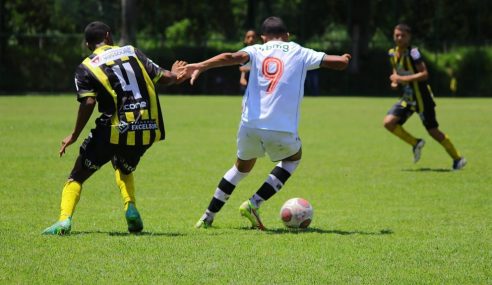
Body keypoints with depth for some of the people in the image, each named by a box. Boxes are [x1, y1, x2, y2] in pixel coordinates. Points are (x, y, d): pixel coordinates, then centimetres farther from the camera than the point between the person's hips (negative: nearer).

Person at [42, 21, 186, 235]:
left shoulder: (86, 69, 2)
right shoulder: (132, 52, 12)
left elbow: (88, 103, -11)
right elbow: (163, 77, 12)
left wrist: (74, 136, -2)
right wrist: (174, 75, 36)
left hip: (115, 131, -4)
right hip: (147, 130, 4)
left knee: (77, 177, 11)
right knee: (124, 168, 32)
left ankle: (64, 220, -8)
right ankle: (131, 209, 8)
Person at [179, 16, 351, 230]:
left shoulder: (256, 51, 10)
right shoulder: (299, 53, 10)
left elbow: (234, 57, -12)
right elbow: (340, 63, 9)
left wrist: (200, 66, -22)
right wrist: (343, 58, 32)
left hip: (250, 126, 2)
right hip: (282, 130, -2)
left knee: (243, 166, 30)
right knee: (293, 158, 30)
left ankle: (207, 217, 29)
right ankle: (253, 204, 15)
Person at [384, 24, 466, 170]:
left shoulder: (413, 52, -18)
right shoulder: (392, 53, 4)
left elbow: (424, 74, -24)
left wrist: (402, 79, -28)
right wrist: (395, 80, 0)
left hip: (422, 98, -7)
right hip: (407, 98, 7)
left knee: (433, 131, -1)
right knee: (389, 122, -8)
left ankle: (457, 158, 15)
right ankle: (415, 143, 11)